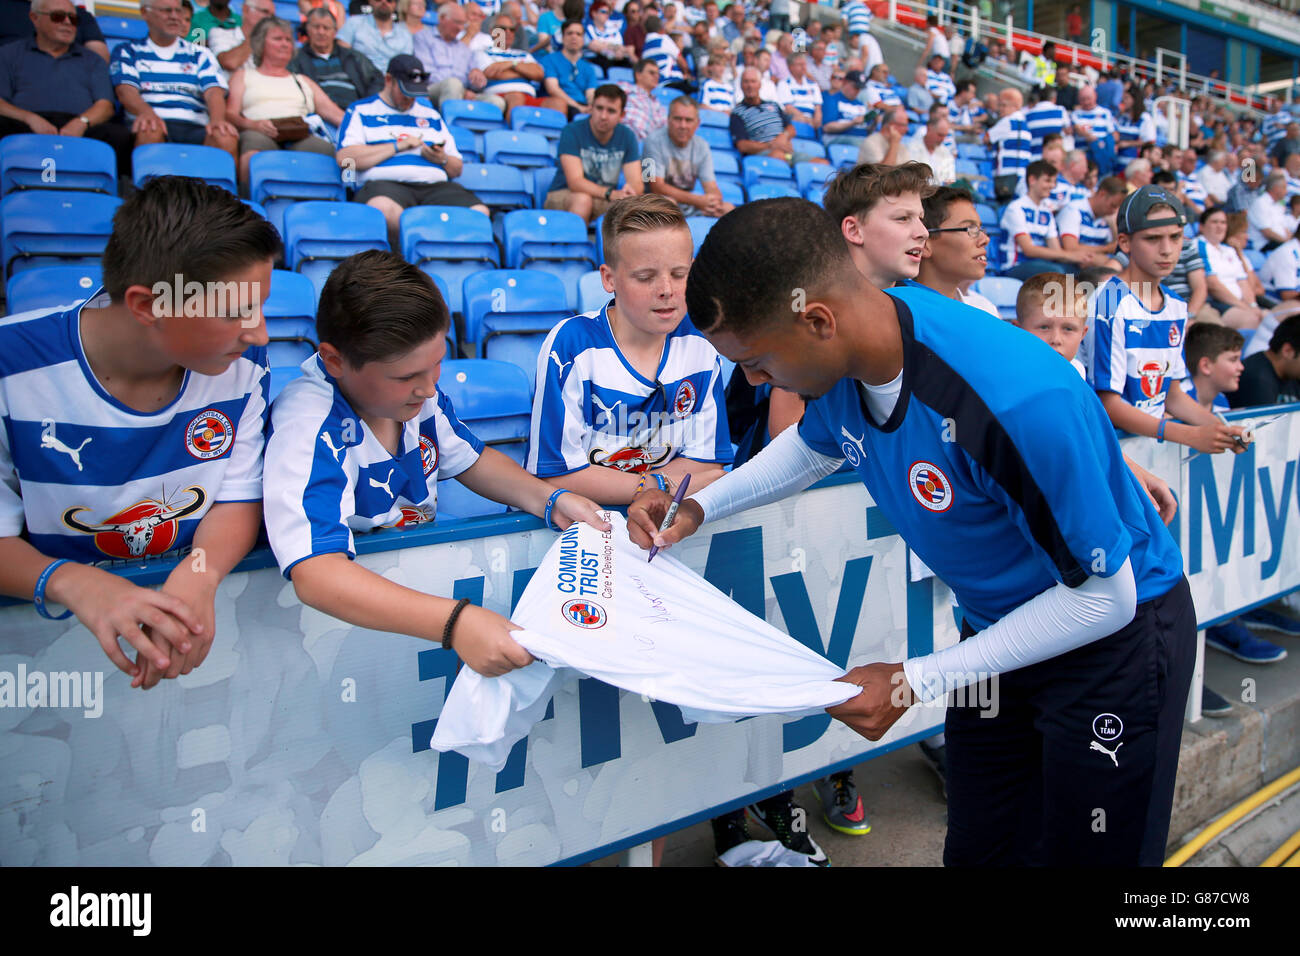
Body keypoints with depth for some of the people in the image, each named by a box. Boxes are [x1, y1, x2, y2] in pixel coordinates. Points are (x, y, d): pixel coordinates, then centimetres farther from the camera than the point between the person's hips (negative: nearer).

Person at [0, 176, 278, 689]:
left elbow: (238, 499, -3)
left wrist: (197, 576, -25)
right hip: (52, 616, -2)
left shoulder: (242, 361, -9)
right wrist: (73, 582, -33)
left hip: (195, 596, 2)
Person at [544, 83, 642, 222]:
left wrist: (630, 191, -34)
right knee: (583, 199, -38)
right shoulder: (572, 131, -12)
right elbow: (575, 182, -23)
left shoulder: (627, 136, 1)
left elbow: (637, 184, -7)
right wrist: (611, 194, -39)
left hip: (606, 201, 3)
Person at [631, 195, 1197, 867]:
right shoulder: (841, 362, -14)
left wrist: (914, 682, -23)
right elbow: (814, 445, 12)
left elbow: (1105, 596, -26)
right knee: (976, 853, 15)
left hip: (1113, 637, -6)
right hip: (1000, 632, 6)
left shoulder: (1020, 401, -38)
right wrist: (698, 507, -2)